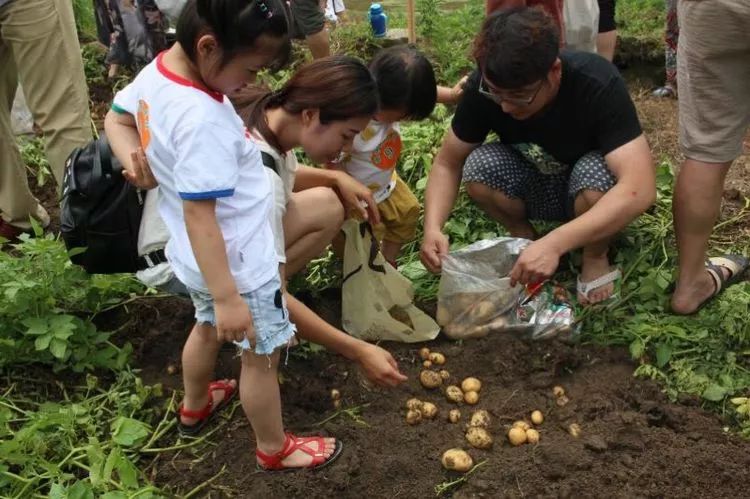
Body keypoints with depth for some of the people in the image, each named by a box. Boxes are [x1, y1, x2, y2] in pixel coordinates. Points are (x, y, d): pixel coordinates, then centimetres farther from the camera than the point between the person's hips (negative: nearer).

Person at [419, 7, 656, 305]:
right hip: (535, 186, 3)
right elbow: (447, 163, -13)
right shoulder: (486, 86, -24)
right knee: (478, 167, -27)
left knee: (597, 174, -36)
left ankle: (595, 258, -6)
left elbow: (641, 187, -43)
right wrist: (433, 227, -33)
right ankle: (524, 239, 1)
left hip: (592, 193, -2)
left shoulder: (598, 84, -34)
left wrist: (554, 244, -53)